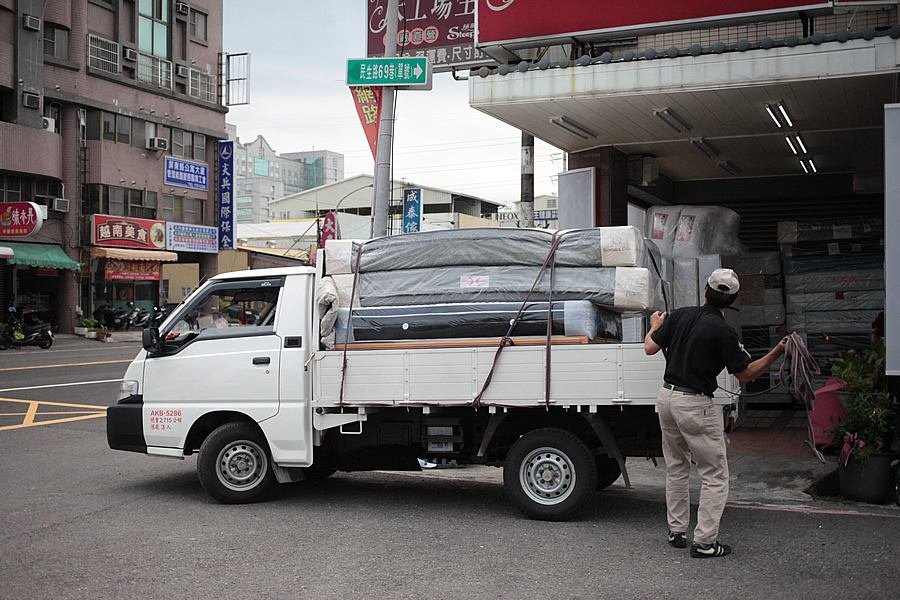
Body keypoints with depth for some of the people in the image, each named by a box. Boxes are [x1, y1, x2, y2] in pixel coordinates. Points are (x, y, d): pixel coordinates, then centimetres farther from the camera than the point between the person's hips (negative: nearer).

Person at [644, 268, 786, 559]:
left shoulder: (679, 315, 0)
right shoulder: (724, 332, -15)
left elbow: (650, 348, 8)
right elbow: (746, 374, -8)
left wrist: (655, 325, 27)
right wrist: (777, 352, -6)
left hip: (667, 397, 7)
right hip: (695, 405, -7)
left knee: (676, 468, 20)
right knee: (715, 475, 4)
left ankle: (676, 531, 26)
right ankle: (704, 542, 3)